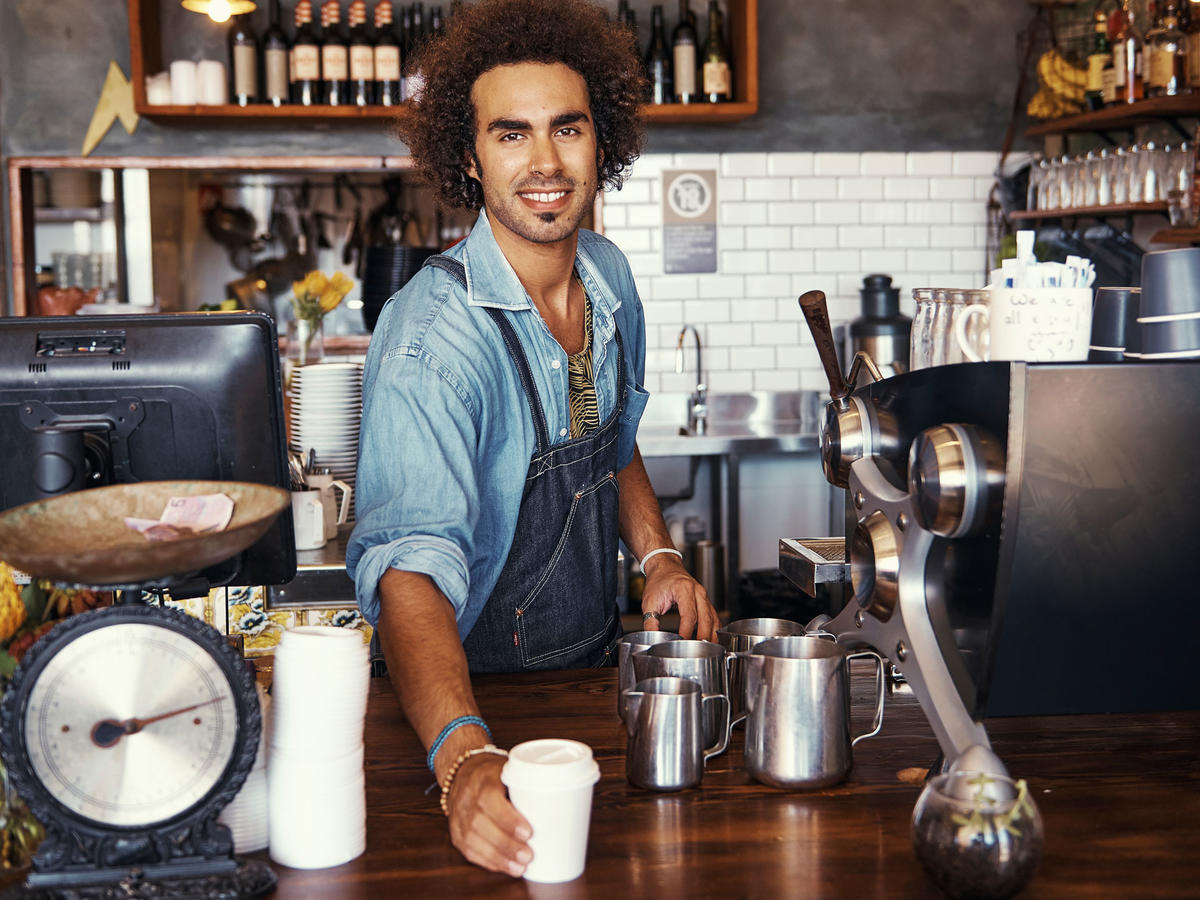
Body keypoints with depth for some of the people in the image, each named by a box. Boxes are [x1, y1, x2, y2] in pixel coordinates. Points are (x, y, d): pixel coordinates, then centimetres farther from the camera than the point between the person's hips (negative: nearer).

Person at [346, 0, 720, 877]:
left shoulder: (610, 277, -4)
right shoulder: (432, 337, -27)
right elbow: (410, 562, -38)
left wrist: (659, 555, -2)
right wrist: (464, 754, -52)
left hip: (597, 671, 7)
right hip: (479, 692, -6)